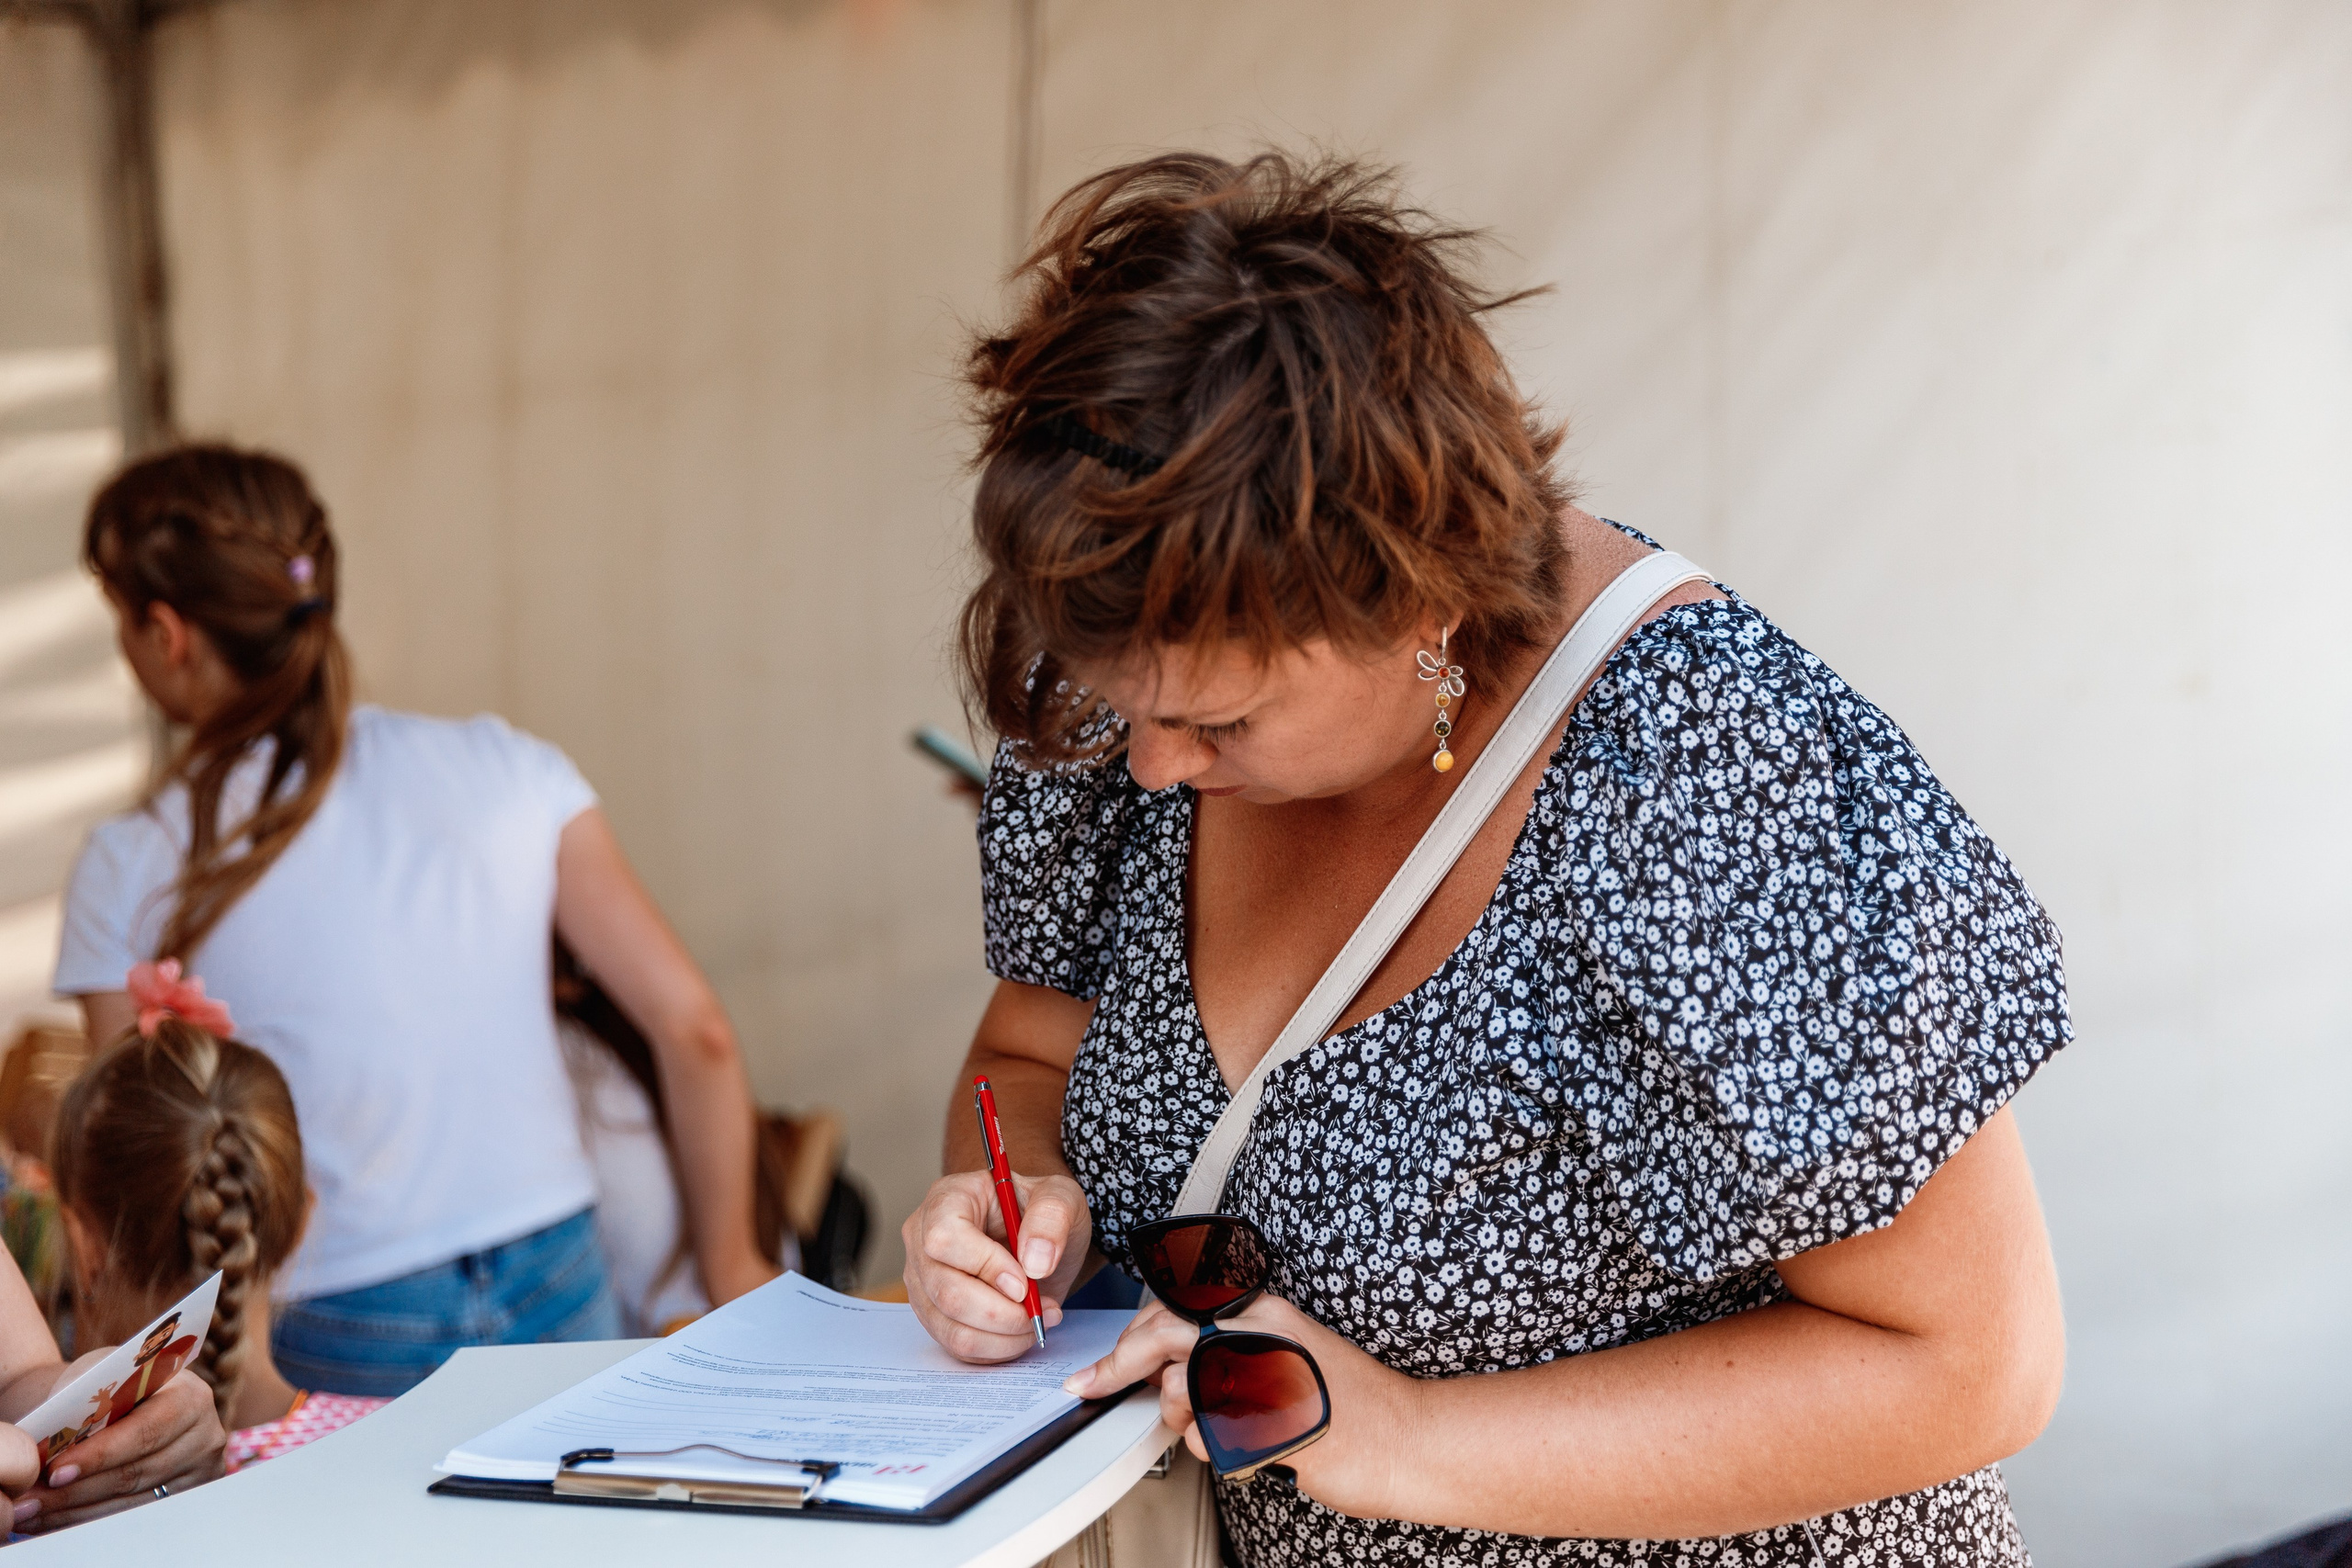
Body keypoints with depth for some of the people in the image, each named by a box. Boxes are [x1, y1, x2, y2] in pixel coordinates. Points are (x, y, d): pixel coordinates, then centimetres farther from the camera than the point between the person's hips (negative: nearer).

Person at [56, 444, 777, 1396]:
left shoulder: (130, 874, -5)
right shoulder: (508, 771, 0)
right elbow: (696, 1032, 1)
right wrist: (731, 1268, 13)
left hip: (338, 1354, -3)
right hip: (560, 1300, 3)